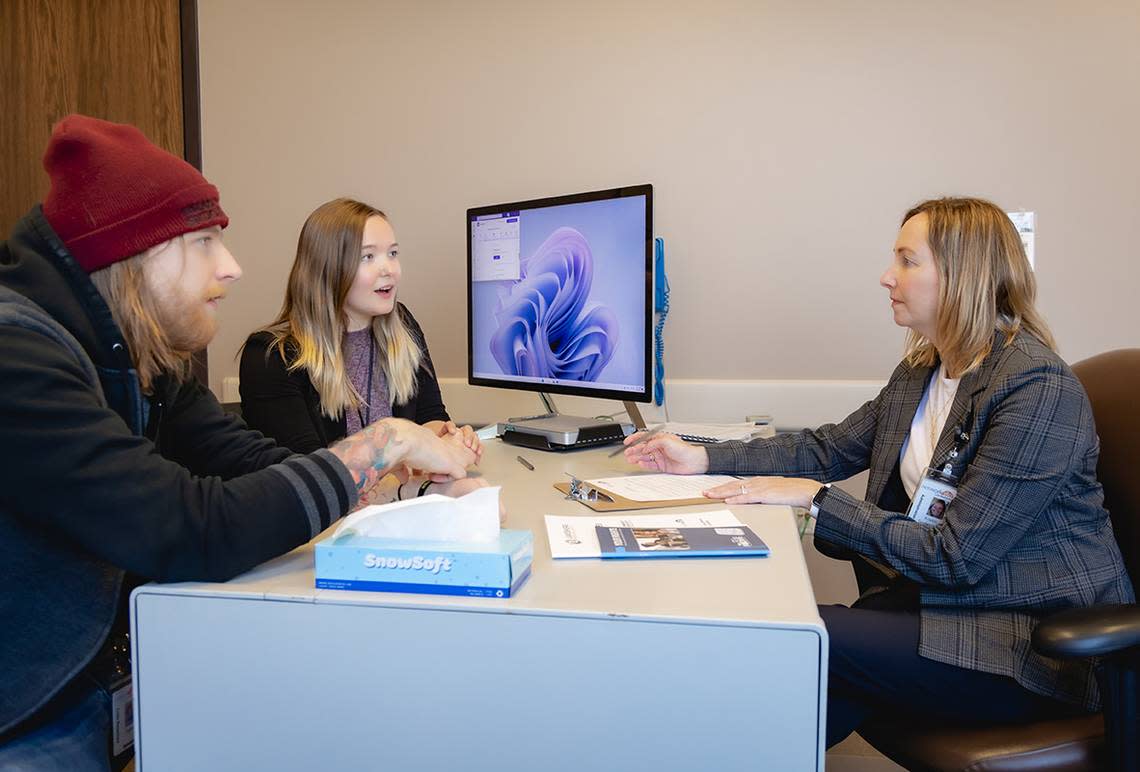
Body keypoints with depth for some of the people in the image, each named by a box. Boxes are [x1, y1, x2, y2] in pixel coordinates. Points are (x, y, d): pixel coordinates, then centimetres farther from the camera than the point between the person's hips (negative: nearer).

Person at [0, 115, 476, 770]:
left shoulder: (142, 351, 3)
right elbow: (192, 533, -32)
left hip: (116, 678, 8)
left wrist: (423, 475, -13)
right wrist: (381, 445, -23)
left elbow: (246, 461, -2)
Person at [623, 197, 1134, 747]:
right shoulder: (921, 371, 6)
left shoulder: (1038, 389, -20)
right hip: (939, 595, 7)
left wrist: (816, 497, -19)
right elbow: (831, 448, 12)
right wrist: (705, 458, 4)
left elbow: (954, 558, -22)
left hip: (1038, 642, -6)